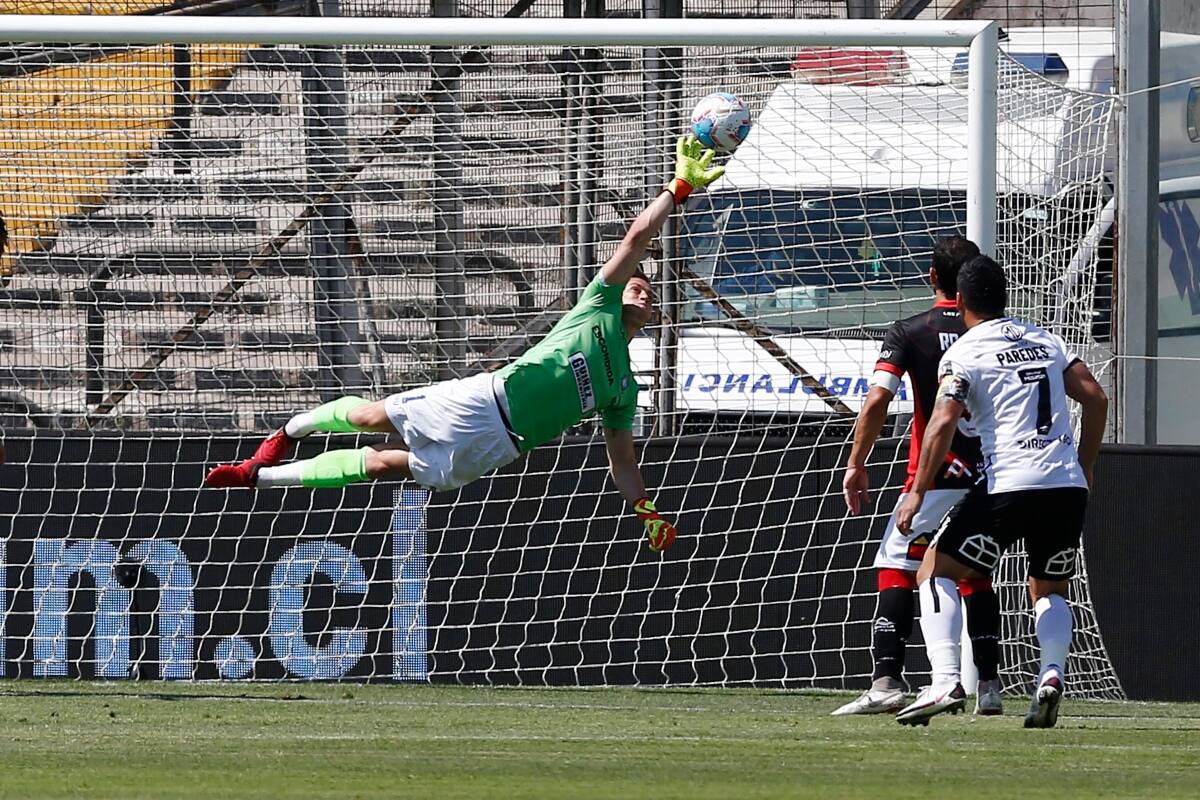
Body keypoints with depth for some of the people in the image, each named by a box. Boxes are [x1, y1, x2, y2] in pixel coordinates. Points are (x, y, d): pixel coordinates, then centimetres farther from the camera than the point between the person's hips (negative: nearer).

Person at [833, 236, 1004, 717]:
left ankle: (887, 682, -15)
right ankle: (989, 687, 13)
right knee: (975, 577, 17)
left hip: (934, 476, -4)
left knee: (895, 570, -1)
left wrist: (856, 463, -5)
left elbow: (877, 402, -11)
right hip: (990, 476, 4)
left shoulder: (908, 333, -3)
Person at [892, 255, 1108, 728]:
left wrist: (917, 493, -6)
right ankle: (1053, 671, -7)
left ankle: (945, 682, -12)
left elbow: (942, 424, -10)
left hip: (1009, 485, -5)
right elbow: (1095, 397, 15)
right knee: (1050, 590, 23)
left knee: (935, 572, 7)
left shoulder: (962, 354, 1)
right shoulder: (1047, 342, 17)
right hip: (1067, 485, 5)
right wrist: (1085, 466, 25)